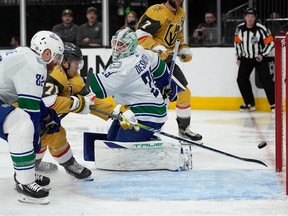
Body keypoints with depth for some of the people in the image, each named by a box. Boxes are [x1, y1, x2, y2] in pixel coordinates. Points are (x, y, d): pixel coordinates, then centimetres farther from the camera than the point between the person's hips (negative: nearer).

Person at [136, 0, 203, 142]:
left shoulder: (180, 14, 11)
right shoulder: (157, 12, -19)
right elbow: (141, 34, -26)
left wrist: (184, 49, 12)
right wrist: (157, 48, -35)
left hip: (167, 59, 9)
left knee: (184, 92, 11)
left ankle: (184, 128, 28)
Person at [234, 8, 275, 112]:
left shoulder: (261, 29, -19)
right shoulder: (239, 28, -6)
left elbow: (270, 42, -13)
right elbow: (237, 42, 9)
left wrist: (263, 55, -18)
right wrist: (239, 57, 8)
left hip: (259, 58, -5)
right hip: (246, 58, 5)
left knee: (265, 80, -14)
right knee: (241, 80, 1)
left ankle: (274, 104, -9)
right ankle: (249, 104, 14)